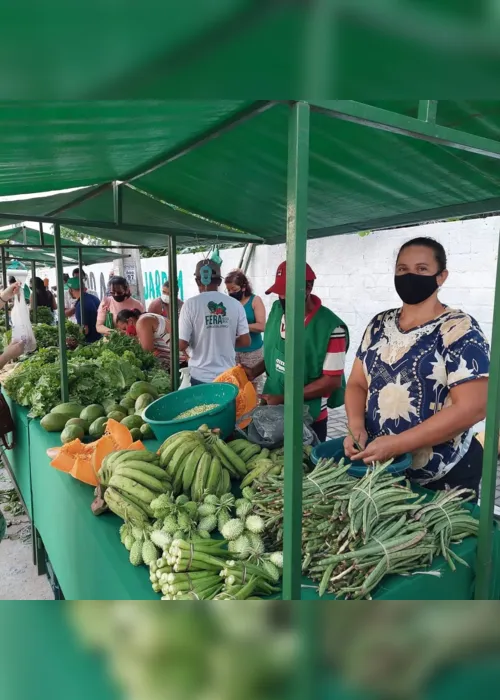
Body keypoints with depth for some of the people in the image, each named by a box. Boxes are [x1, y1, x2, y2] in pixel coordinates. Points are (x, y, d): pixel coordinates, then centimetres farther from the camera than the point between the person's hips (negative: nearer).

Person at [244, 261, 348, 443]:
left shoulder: (331, 327, -21)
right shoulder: (276, 310, -2)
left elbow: (332, 380, -18)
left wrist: (284, 398, -20)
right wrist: (255, 371, -5)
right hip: (272, 411, 6)